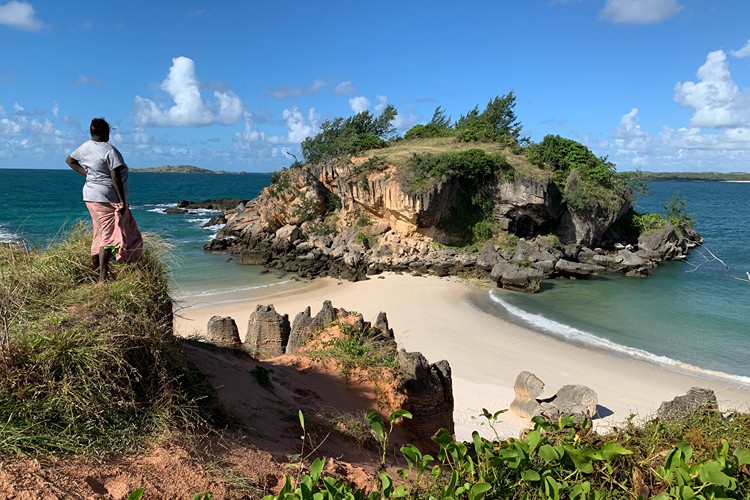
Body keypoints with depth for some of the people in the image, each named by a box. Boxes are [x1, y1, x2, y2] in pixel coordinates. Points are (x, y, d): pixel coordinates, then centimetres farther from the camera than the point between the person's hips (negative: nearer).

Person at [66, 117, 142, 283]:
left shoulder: (85, 147, 8)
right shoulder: (109, 151, -16)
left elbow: (69, 160, 24)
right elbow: (115, 177, -20)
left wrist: (86, 173, 17)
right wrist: (123, 201, -18)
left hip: (90, 196, 8)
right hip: (107, 199, -8)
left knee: (100, 233, 19)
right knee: (108, 237, -6)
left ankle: (95, 268, 28)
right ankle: (102, 278, -8)